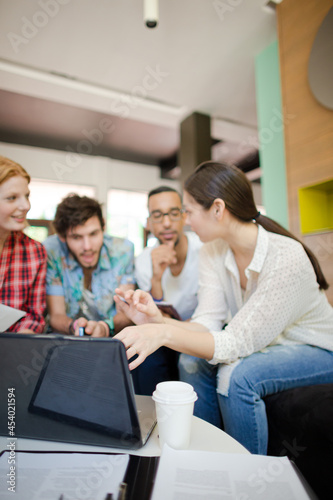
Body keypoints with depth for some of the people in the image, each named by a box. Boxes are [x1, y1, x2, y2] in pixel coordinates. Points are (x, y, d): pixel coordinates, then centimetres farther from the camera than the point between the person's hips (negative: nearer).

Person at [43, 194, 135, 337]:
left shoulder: (123, 250, -11)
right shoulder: (50, 251, -14)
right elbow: (56, 315, -11)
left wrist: (106, 326, -33)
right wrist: (74, 326, -33)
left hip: (111, 342, 0)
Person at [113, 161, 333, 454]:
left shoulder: (287, 258, -31)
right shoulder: (213, 253, -10)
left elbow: (237, 342, -33)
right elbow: (208, 323, -16)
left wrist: (166, 334, -47)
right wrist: (158, 320, -35)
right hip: (262, 345, 6)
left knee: (237, 375, -29)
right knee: (197, 359, -15)